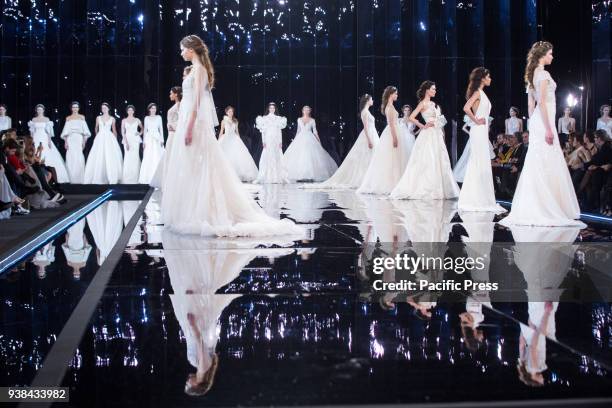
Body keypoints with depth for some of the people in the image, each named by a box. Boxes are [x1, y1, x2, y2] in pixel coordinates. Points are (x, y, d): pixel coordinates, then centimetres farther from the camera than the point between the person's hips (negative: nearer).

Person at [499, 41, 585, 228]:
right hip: (544, 121, -10)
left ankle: (532, 208, 13)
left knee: (537, 165, 10)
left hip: (537, 121, 10)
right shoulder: (543, 74, -12)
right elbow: (542, 102, -18)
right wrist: (548, 128, -19)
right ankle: (547, 209, -6)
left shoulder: (534, 74, 15)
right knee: (547, 165, -7)